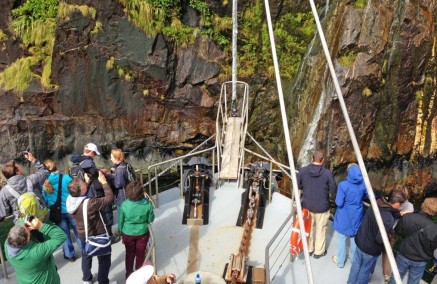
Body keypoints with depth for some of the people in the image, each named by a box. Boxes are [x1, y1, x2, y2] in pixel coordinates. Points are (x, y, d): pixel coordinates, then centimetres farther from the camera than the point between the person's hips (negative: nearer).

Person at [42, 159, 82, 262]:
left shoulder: (45, 182, -6)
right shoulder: (66, 177, -13)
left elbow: (45, 199, 3)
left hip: (57, 212, 2)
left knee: (64, 234, 15)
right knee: (78, 231, 15)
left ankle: (69, 255, 25)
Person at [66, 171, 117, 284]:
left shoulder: (70, 199, -16)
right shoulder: (90, 203, -38)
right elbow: (110, 198, -31)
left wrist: (87, 183, -1)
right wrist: (104, 182, -23)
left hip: (83, 235, 7)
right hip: (98, 236, -7)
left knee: (86, 257, 30)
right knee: (104, 259, 17)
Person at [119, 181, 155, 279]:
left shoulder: (124, 205, -21)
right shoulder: (147, 205, -23)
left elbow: (121, 221, -8)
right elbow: (150, 220, -8)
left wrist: (121, 232, 8)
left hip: (128, 233, 1)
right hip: (142, 233, 0)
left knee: (129, 254, 21)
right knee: (140, 254, 20)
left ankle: (129, 274, 38)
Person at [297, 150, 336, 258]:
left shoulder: (303, 170, -13)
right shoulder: (327, 173, -20)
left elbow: (298, 186, 0)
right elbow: (333, 190, -12)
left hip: (307, 205, 3)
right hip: (322, 207, -2)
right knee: (320, 229, 17)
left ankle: (309, 248, 37)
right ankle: (319, 251, 32)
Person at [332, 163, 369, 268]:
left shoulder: (343, 185, -25)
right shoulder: (363, 184, -10)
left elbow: (339, 203, -24)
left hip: (344, 217, -4)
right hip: (356, 216, 4)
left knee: (342, 239, 13)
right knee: (354, 238, 24)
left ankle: (340, 261, 29)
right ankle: (354, 258, 42)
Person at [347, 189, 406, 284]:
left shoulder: (376, 203, -12)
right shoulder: (388, 219, -33)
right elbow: (380, 239, -28)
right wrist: (390, 233, -11)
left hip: (360, 241, 7)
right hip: (370, 249, -7)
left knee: (356, 264, 27)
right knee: (365, 270, 20)